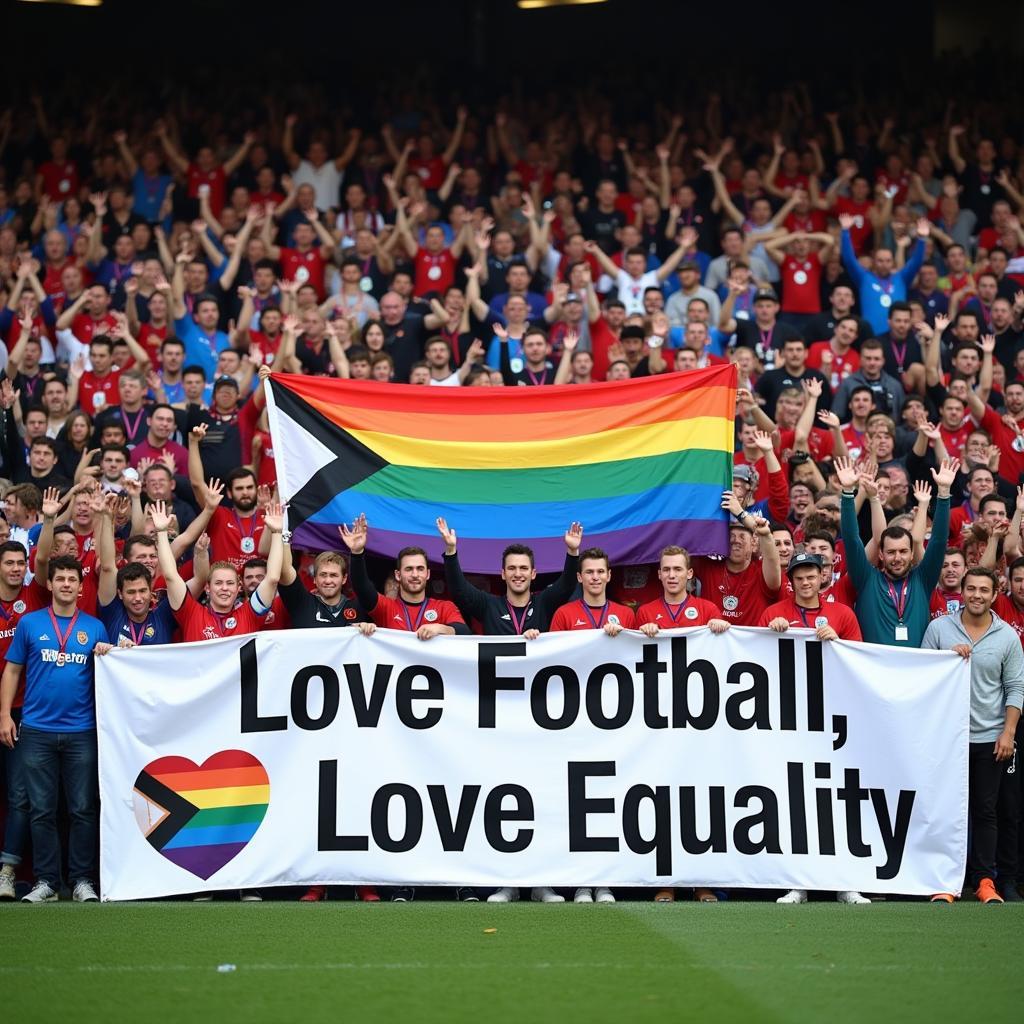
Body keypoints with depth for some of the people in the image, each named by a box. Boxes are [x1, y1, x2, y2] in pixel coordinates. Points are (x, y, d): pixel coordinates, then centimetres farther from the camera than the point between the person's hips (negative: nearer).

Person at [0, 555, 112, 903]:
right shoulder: (30, 623, 6)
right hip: (37, 731, 0)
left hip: (82, 731, 0)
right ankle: (46, 881, 8)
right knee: (42, 809, 2)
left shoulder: (94, 627, 8)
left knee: (84, 809, 0)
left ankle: (83, 880, 6)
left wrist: (107, 656, -8)